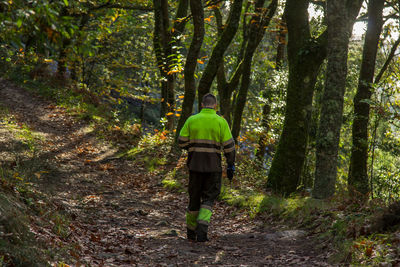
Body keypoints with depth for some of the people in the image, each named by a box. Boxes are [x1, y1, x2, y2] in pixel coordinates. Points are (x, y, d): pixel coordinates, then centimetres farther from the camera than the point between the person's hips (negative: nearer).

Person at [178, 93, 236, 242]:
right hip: (213, 167, -2)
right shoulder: (221, 122, -3)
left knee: (194, 197, 14)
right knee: (209, 198, 5)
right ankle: (202, 229, -14)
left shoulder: (191, 120, 1)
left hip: (195, 164, 2)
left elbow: (182, 142, 3)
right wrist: (231, 165, 3)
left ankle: (191, 232, 22)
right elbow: (229, 146, -5)